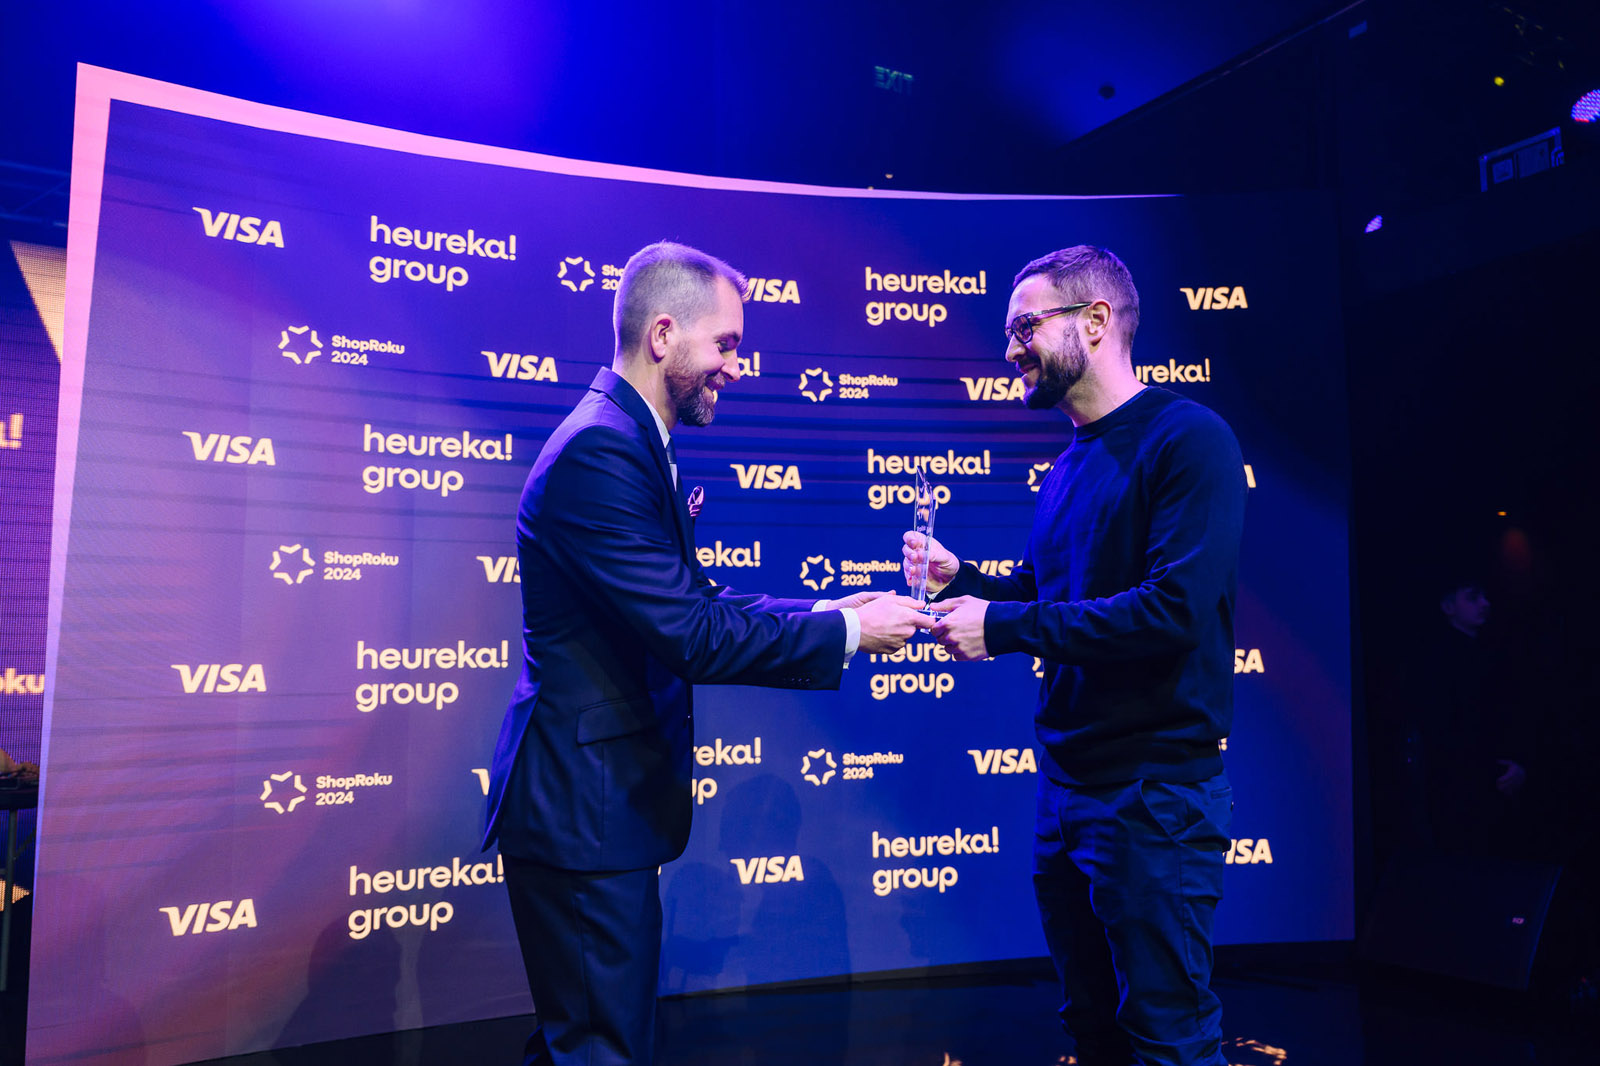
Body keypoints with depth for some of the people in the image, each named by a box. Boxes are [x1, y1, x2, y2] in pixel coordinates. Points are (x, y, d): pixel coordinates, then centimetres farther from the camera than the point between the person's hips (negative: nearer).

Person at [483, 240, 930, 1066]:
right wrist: (845, 633, -14)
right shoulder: (600, 451, -21)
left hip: (601, 798, 10)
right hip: (584, 810, -10)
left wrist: (824, 612, 2)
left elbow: (697, 600, 11)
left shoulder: (630, 442, 11)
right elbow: (692, 634, -25)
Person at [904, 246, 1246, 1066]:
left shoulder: (1187, 438, -13)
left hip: (1154, 789, -8)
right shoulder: (1068, 465, 13)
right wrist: (958, 580, 2)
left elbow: (1174, 609, -23)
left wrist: (1001, 627, -19)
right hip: (1065, 782, 8)